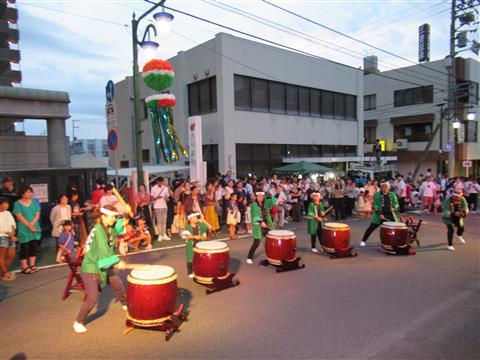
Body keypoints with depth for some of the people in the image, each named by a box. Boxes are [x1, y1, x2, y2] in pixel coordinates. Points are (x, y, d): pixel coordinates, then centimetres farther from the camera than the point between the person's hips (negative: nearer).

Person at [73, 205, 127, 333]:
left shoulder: (110, 229, -2)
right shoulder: (98, 231, -26)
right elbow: (103, 252, -30)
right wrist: (117, 262, -25)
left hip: (105, 266, 9)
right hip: (91, 268, -8)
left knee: (118, 285, 20)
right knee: (92, 298, -10)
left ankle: (125, 304, 47)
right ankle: (78, 322, 12)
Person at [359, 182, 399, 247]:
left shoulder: (392, 195, 7)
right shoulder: (377, 195, -3)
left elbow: (396, 203, 12)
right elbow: (375, 206, -8)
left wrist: (393, 208, -11)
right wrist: (380, 214, -18)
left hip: (390, 215, 3)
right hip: (379, 215, -3)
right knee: (371, 228, -5)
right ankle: (363, 241, 3)